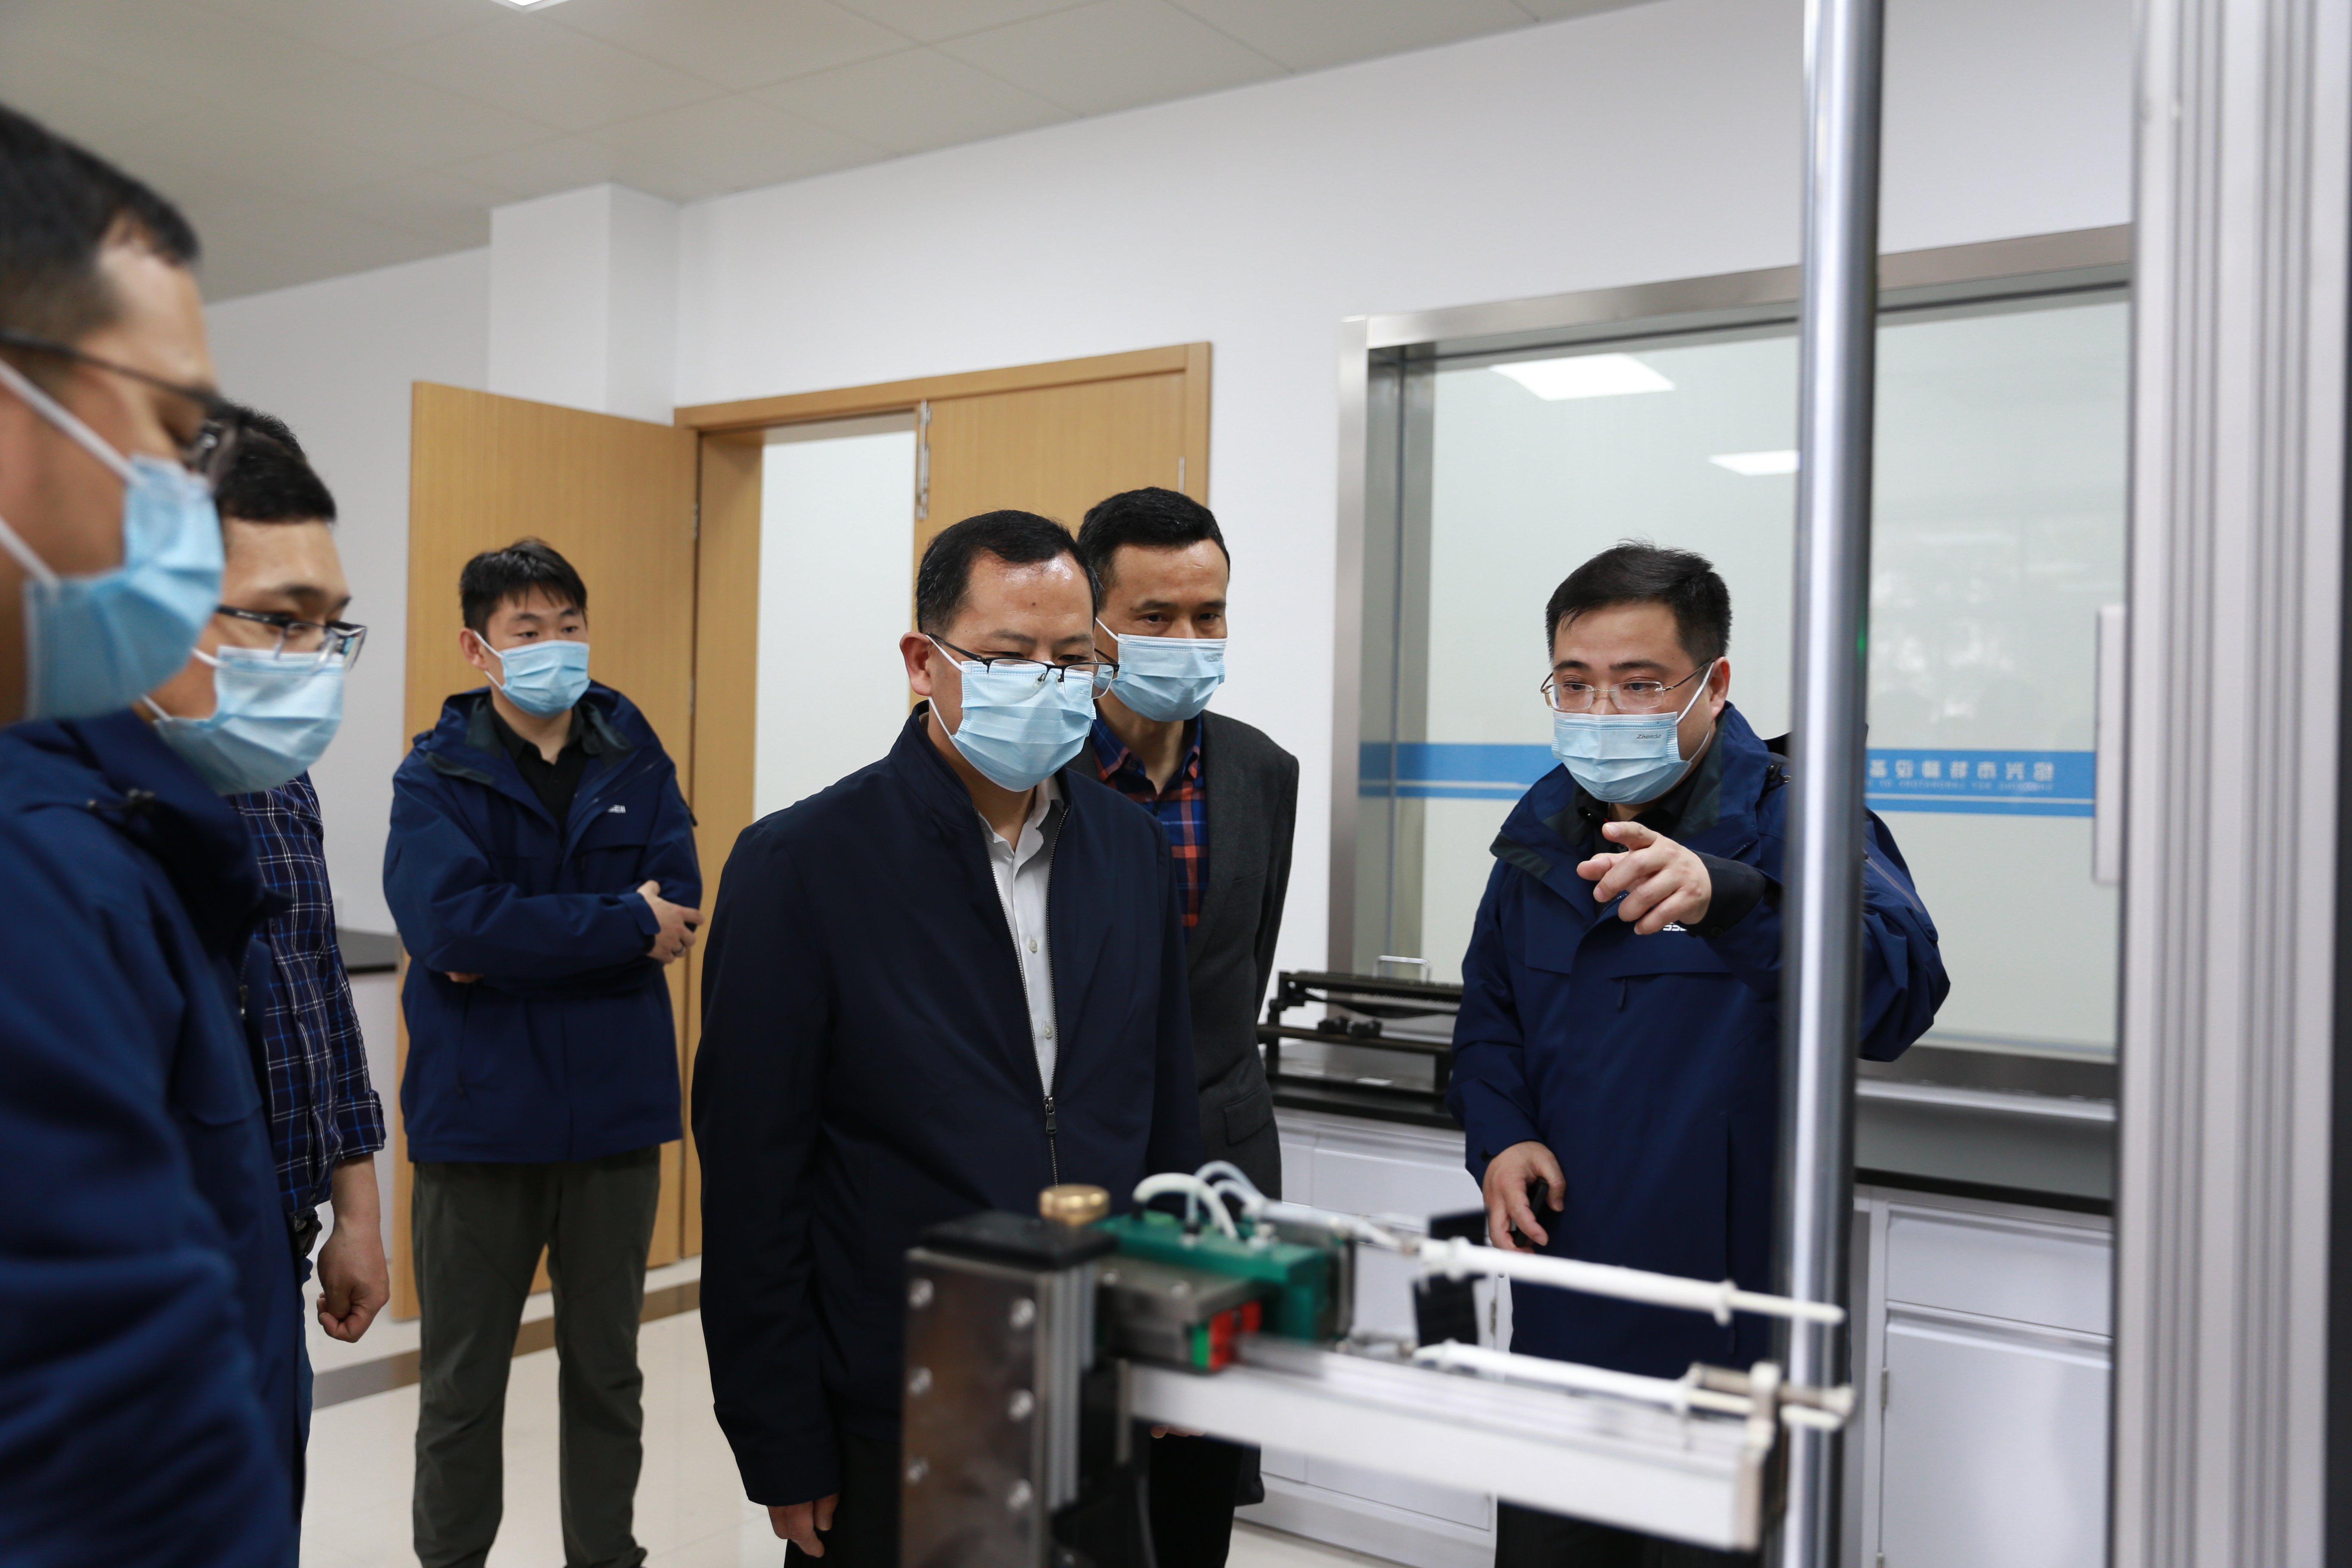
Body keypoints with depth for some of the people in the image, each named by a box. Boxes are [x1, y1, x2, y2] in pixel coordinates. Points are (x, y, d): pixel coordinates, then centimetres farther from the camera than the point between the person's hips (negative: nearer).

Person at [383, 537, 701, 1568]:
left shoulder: (636, 763, 3)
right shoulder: (435, 776, -4)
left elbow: (677, 902, -9)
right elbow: (449, 920, -20)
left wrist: (522, 941, -18)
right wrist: (624, 923, -16)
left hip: (615, 1108, 2)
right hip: (479, 1117, -2)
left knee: (607, 1373, 16)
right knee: (462, 1386, 13)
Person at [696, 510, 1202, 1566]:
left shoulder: (1132, 851, 4)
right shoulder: (803, 864, -11)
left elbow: (1165, 1115, 10)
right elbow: (752, 1181, -9)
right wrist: (784, 1456, -8)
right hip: (898, 1434, -4)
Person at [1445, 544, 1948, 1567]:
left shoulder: (1793, 822, -13)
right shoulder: (1543, 831, 6)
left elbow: (1900, 990, -32)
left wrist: (1728, 898, -48)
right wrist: (1499, 1136, -1)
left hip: (1730, 1340, -5)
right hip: (1558, 1320, 5)